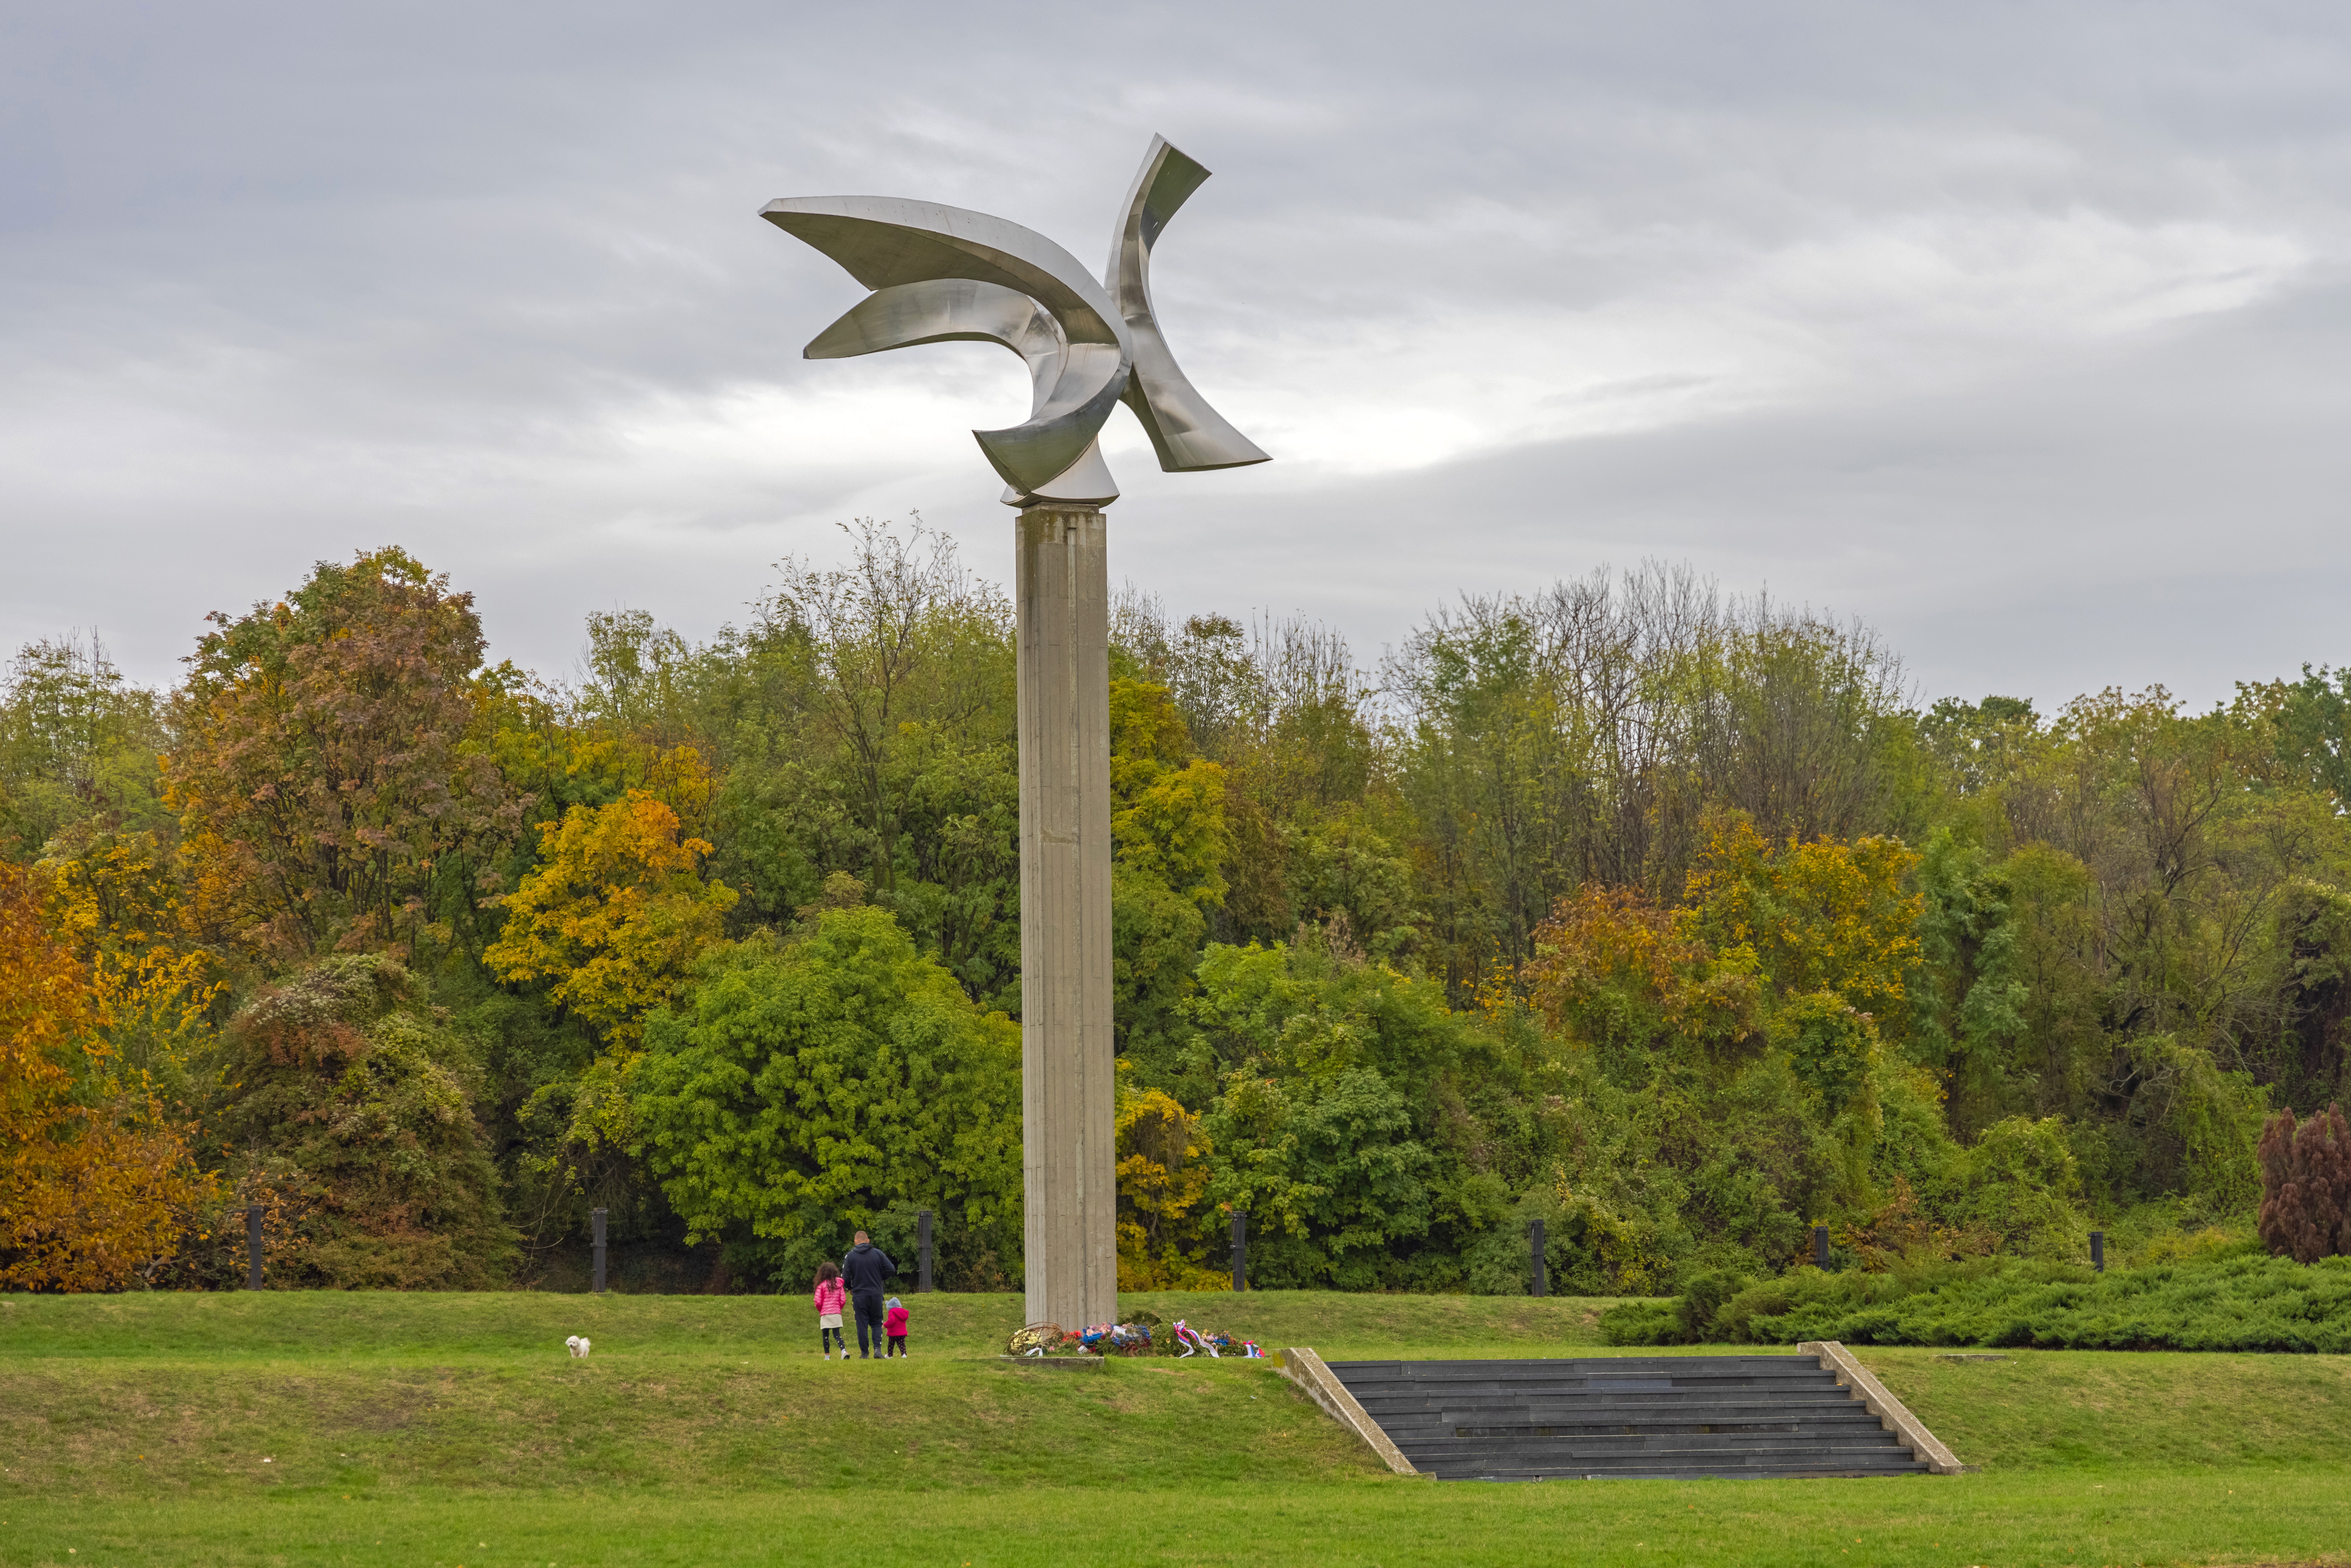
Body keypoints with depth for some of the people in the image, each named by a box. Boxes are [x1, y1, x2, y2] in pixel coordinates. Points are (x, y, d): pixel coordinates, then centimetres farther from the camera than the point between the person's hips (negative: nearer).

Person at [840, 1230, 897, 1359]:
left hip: (859, 1295, -1)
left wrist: (850, 1289, 14)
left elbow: (845, 1277, -5)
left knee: (862, 1325, 5)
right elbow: (891, 1270, -2)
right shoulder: (878, 1253, 1)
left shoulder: (850, 1256, -3)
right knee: (877, 1324, 10)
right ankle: (878, 1349, -8)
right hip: (876, 1295, 1)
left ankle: (864, 1353, 4)